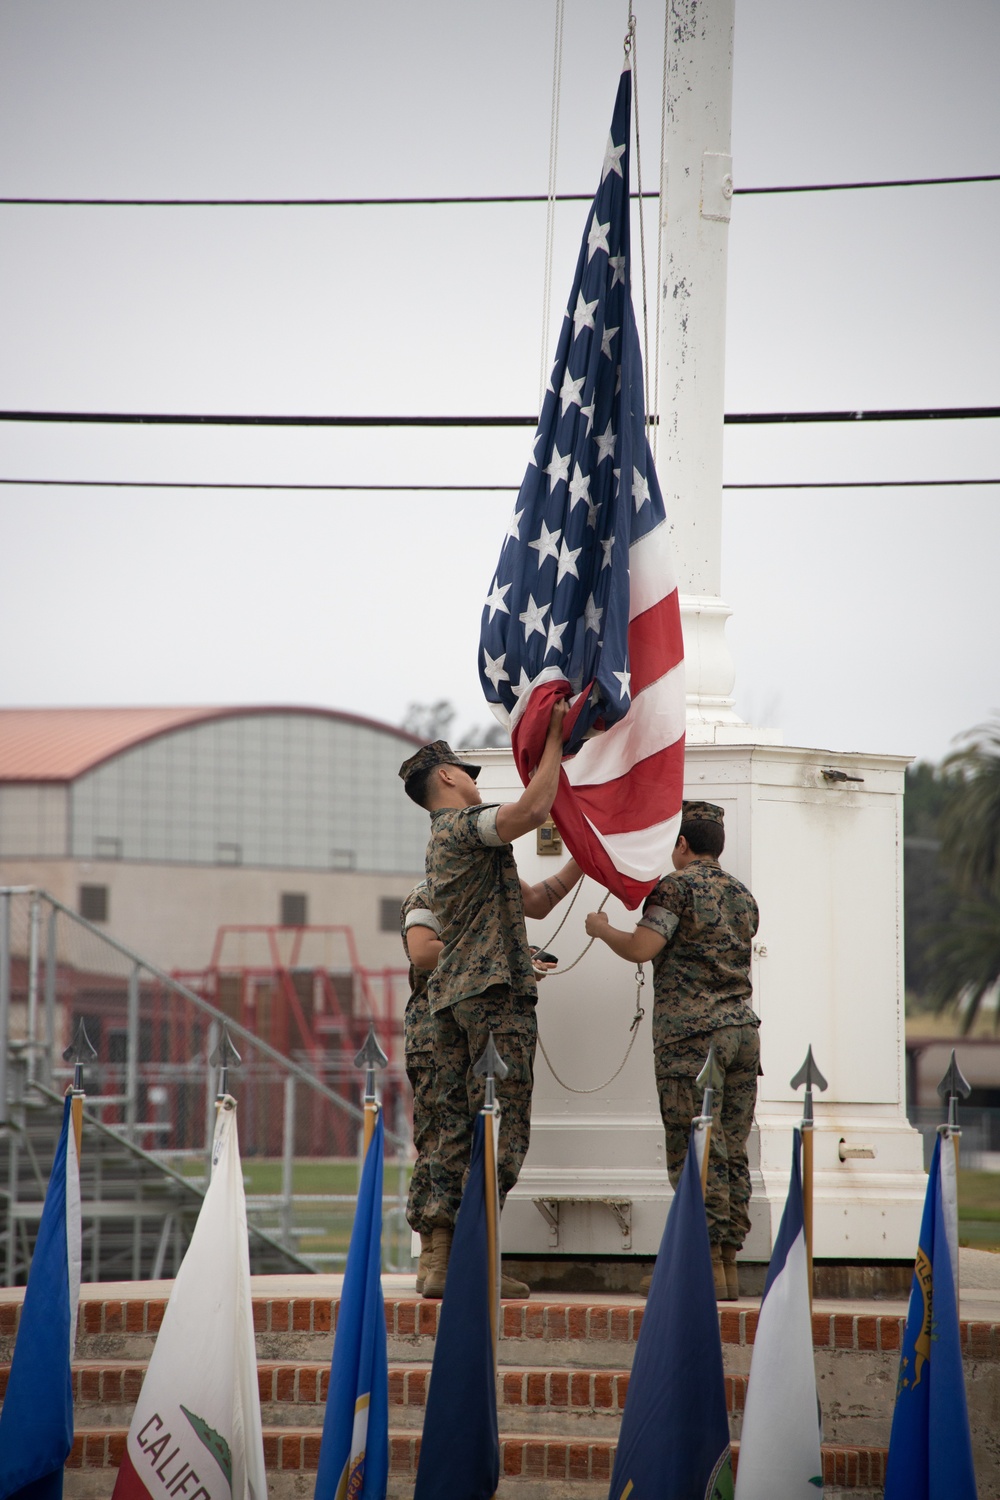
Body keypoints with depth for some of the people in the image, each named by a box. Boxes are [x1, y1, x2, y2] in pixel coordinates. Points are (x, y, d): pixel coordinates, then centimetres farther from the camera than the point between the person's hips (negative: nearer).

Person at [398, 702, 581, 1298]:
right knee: (501, 1126, -10)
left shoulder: (447, 843, 27)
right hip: (496, 990, -10)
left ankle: (443, 1263, 2)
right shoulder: (466, 823, -4)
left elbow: (535, 902, 27)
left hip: (452, 996, 10)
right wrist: (554, 741, -15)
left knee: (457, 1126, 6)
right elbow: (535, 808, -25)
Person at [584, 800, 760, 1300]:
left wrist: (601, 929, 5)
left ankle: (707, 1265, -11)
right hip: (743, 1028, 7)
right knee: (732, 1154, 7)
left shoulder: (676, 886, -4)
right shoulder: (743, 895, 18)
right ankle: (729, 1264, 6)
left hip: (692, 1033, -7)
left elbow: (641, 948, -14)